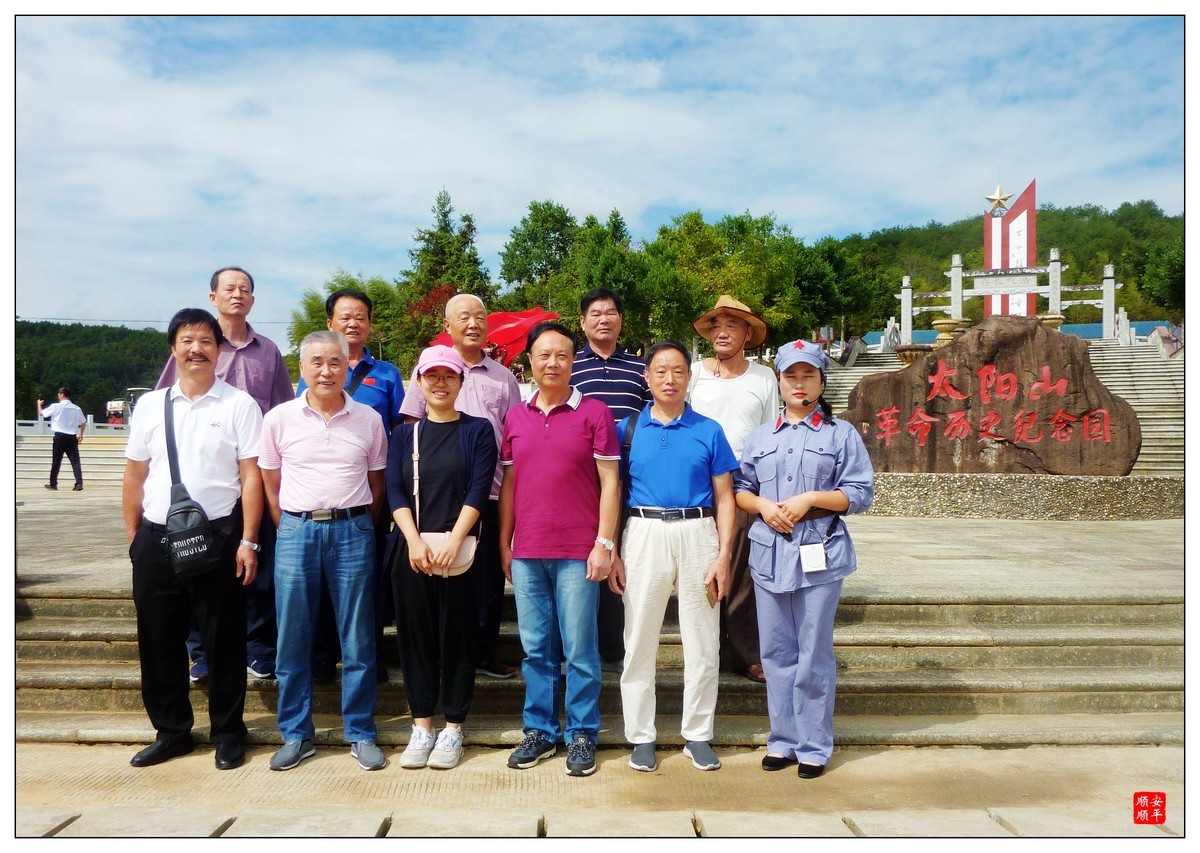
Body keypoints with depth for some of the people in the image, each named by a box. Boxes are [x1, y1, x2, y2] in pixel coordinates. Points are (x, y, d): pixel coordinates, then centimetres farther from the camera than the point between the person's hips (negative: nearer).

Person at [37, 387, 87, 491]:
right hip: (72, 437, 2)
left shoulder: (56, 406, -5)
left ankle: (53, 484, 17)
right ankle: (79, 484, -10)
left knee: (56, 461, 8)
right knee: (75, 461, -1)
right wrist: (81, 434, 28)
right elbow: (83, 422, 14)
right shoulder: (77, 408, 5)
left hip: (60, 436, -2)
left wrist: (39, 404, 28)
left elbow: (41, 413, 7)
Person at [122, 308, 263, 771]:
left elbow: (251, 477, -5)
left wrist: (248, 542, -10)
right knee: (159, 641, 13)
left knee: (224, 641, 6)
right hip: (156, 538, 4)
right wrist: (133, 535, 8)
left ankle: (227, 733, 22)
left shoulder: (239, 406, -2)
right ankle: (170, 731, 30)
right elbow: (134, 476, 12)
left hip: (217, 536, -3)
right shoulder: (150, 406, 8)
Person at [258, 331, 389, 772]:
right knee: (292, 640, 6)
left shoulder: (369, 420, 4)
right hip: (296, 531, 1)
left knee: (358, 640, 4)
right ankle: (297, 735, 21)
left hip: (352, 531, 0)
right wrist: (291, 530, 5)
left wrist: (358, 527, 8)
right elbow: (271, 486, 9)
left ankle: (360, 734, 17)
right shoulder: (279, 418, 3)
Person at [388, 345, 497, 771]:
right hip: (412, 551, 3)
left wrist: (453, 542, -16)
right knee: (415, 635, 8)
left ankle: (453, 727, 15)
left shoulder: (477, 430, 3)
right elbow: (394, 490, 2)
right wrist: (414, 542, -12)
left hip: (459, 552, -3)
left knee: (457, 636, 3)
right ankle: (421, 726, 20)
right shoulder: (405, 434, 11)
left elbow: (479, 490, -6)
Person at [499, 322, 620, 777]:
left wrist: (604, 543, -9)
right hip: (526, 552, 4)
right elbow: (508, 484, 14)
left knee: (579, 650, 3)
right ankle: (539, 730, 25)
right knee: (536, 648, 12)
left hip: (577, 552, -4)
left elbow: (610, 482, -3)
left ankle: (582, 735, 17)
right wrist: (504, 543, 11)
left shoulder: (593, 413, -2)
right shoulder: (516, 417, 11)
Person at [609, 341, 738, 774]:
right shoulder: (628, 429, 5)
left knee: (702, 642, 6)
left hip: (697, 533, 0)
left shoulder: (709, 431, 6)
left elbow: (724, 499, 5)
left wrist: (723, 556, -3)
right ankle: (641, 737, 19)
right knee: (639, 640, 6)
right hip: (644, 533, 0)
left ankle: (698, 735, 22)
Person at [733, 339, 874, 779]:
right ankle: (783, 739, 22)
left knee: (814, 655, 1)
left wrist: (809, 500, -14)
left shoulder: (842, 434, 3)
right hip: (768, 553, 4)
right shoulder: (761, 437, 14)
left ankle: (814, 746, 14)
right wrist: (763, 505, -7)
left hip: (819, 555, -3)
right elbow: (739, 490, 13)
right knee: (776, 652, 9)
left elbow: (860, 494, -3)